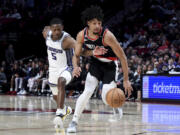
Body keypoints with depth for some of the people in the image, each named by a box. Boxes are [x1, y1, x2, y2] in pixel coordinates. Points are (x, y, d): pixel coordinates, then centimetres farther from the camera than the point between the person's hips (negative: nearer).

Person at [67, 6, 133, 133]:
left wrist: (126, 80, -24)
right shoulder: (82, 35, -17)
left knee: (106, 98, -12)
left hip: (110, 65, -3)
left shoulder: (107, 36, -31)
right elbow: (77, 55, 0)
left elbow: (122, 58, -24)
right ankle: (74, 122, -12)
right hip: (96, 63, 3)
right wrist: (76, 67, -24)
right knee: (88, 91, -18)